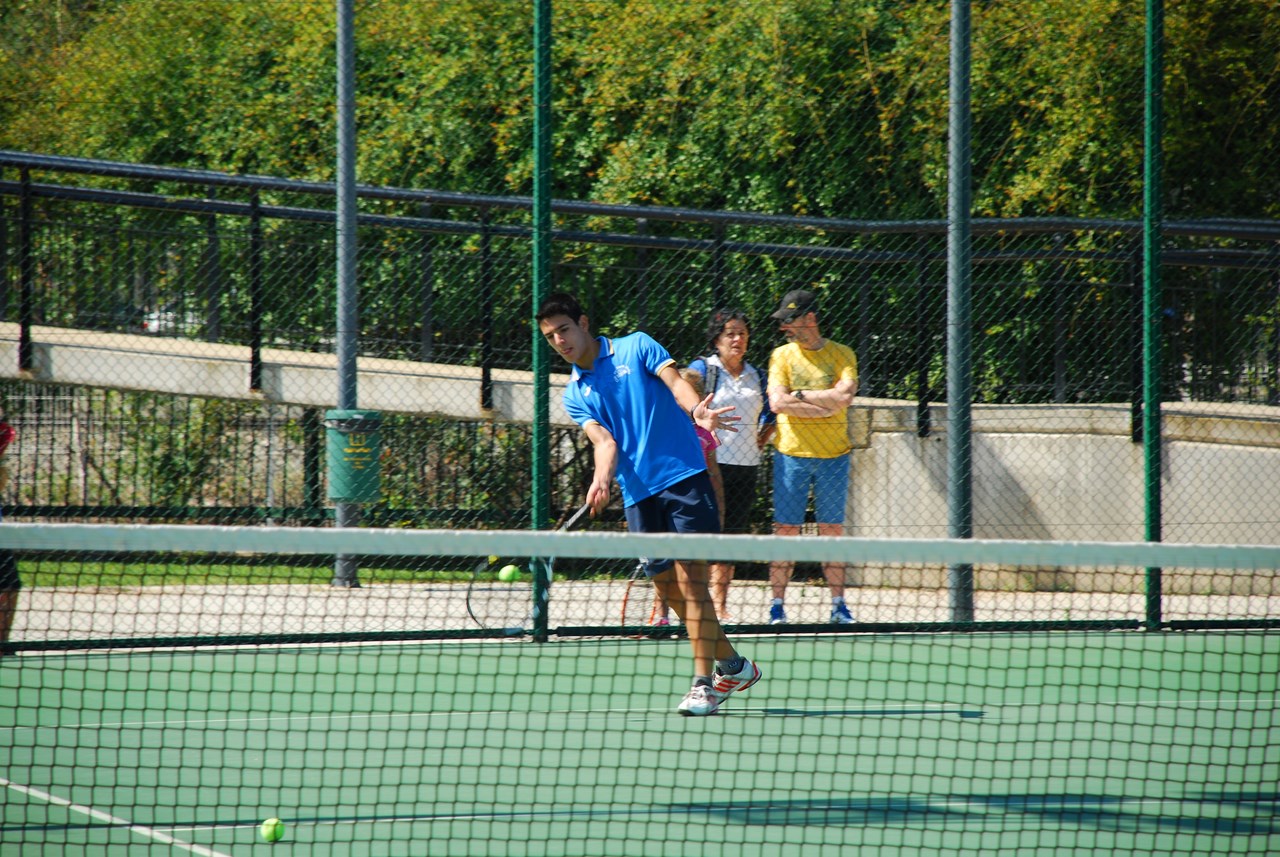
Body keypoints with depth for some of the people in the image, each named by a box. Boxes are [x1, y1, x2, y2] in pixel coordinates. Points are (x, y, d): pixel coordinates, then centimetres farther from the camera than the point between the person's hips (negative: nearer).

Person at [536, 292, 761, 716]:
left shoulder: (636, 347, 6)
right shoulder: (575, 395, 14)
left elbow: (675, 381, -9)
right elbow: (604, 441, 0)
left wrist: (696, 411, -31)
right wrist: (601, 480, -22)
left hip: (683, 476, -5)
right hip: (638, 492, 5)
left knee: (689, 576, -12)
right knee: (666, 585, 4)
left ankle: (704, 683, -12)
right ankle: (732, 665, 20)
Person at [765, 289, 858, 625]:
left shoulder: (842, 355, 3)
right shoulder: (782, 355, 4)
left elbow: (844, 396, -12)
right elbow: (778, 402, -9)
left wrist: (800, 395, -8)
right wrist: (825, 406, -12)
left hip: (834, 456, 0)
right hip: (791, 455, 0)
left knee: (832, 531, 4)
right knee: (786, 531, -2)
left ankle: (838, 603, 8)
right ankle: (778, 603, 0)